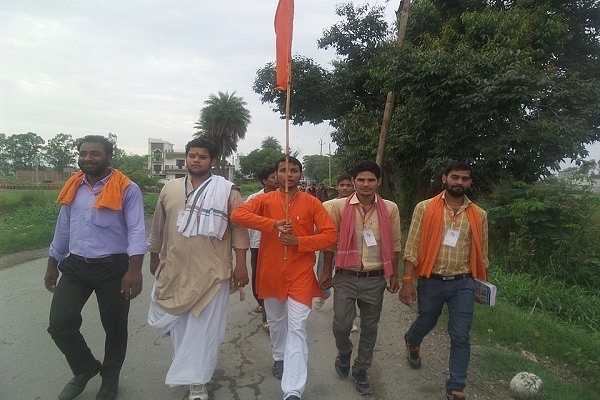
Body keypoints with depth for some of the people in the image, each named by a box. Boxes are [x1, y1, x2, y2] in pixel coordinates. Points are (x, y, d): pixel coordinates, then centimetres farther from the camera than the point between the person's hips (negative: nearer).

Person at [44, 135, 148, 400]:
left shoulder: (127, 189, -10)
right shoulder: (72, 188, 8)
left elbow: (136, 231, -16)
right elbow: (63, 228, 16)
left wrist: (134, 270, -26)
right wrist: (52, 264, 18)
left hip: (113, 268, -4)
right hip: (75, 266, 5)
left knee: (114, 328, 9)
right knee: (59, 324, 0)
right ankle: (85, 368, 28)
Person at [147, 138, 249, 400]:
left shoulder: (227, 191, -6)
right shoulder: (170, 188, 5)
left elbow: (239, 229, -7)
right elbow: (158, 228, 13)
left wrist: (241, 265, -10)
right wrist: (154, 259, 19)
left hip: (211, 273, -4)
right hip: (175, 271, 4)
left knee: (204, 328, 4)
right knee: (179, 325, 16)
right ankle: (190, 372, 38)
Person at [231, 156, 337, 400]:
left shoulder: (311, 202, -3)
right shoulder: (265, 200, -2)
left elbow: (330, 234, -7)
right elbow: (237, 215, -18)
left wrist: (298, 241, -19)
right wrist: (274, 224, -26)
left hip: (300, 275, -2)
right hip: (271, 273, 2)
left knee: (297, 327, -6)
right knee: (276, 321, 21)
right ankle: (280, 358, 48)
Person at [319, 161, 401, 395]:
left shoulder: (390, 209, -3)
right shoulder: (339, 206, -6)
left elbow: (394, 245, 6)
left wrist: (394, 275, 7)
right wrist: (326, 272, 3)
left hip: (375, 279, 1)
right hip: (346, 277, -1)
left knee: (369, 327, 12)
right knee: (341, 324, 0)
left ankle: (361, 370, 34)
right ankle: (344, 353, 35)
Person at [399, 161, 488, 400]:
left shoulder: (479, 215, 1)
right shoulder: (425, 208, -7)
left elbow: (481, 252, 9)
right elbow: (413, 247, -8)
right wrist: (407, 281, -12)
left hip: (463, 284, 1)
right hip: (431, 281, -1)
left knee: (460, 337, 4)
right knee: (425, 323, 20)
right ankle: (412, 344, 55)